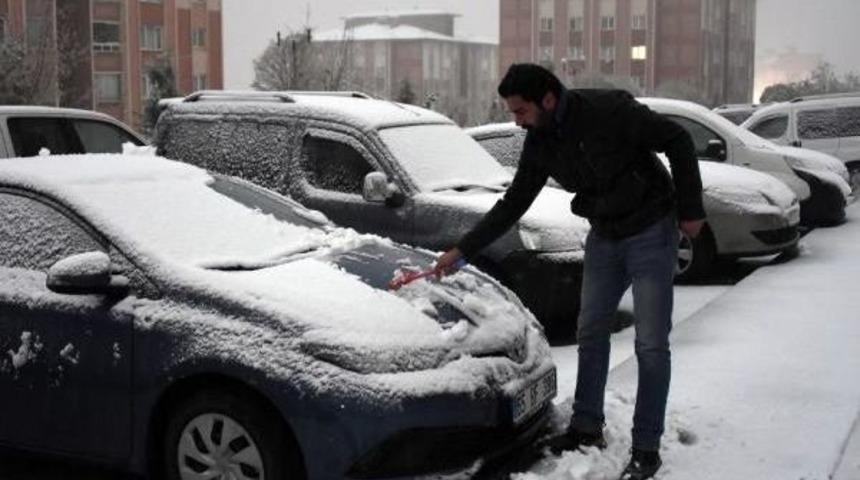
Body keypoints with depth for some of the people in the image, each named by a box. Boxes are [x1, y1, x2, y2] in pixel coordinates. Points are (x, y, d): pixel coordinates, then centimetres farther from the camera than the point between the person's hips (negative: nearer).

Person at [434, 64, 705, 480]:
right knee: (590, 333, 12)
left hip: (651, 234, -7)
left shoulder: (610, 110, -24)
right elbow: (513, 204, 6)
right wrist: (462, 250, 4)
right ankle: (587, 428, 27)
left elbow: (678, 141, -17)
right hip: (604, 238, 7)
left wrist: (690, 210, -15)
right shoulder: (539, 143, -3)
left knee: (651, 345, -3)